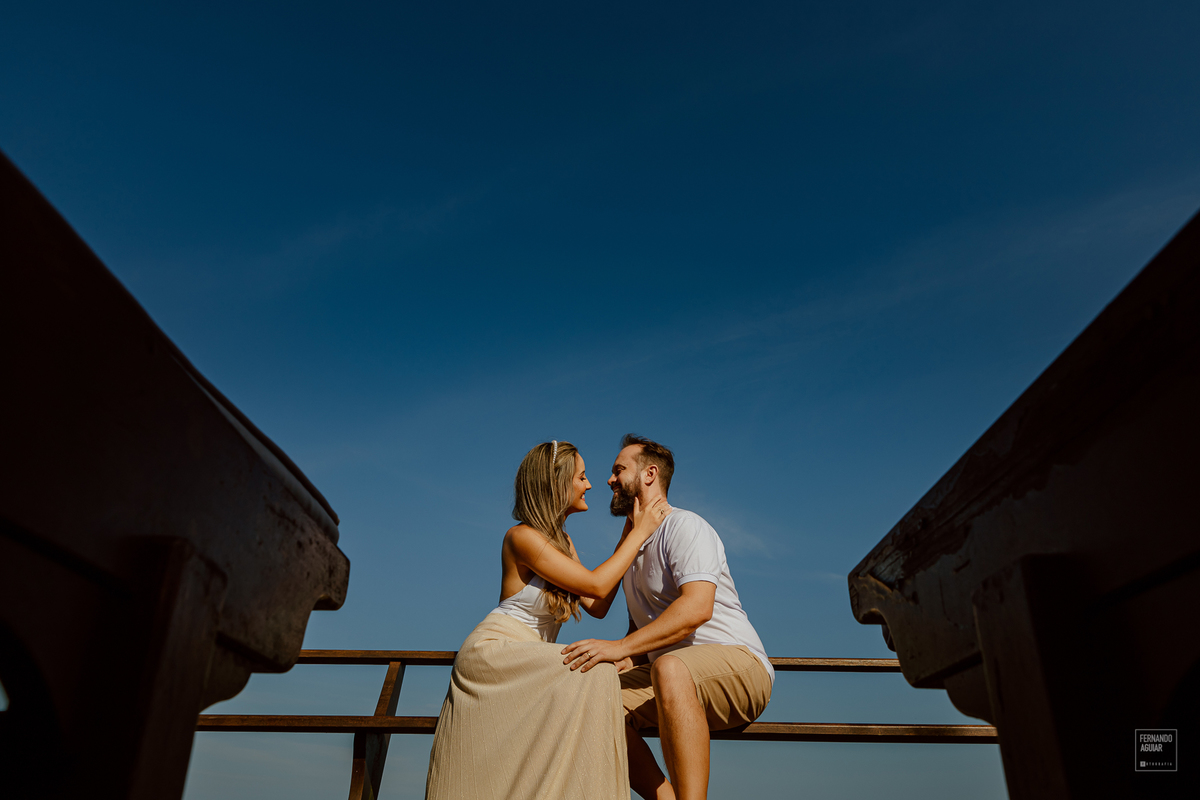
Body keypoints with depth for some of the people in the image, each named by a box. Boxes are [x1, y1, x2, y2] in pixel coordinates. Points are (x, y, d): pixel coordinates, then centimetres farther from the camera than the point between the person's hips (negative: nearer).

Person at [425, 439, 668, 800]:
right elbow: (595, 585, -17)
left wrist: (627, 535, 7)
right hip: (493, 650, -9)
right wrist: (640, 533, -9)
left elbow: (597, 606, 5)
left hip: (523, 659, 9)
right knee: (593, 673, -23)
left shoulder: (562, 541, 14)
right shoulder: (522, 537, -13)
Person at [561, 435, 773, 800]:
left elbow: (697, 607, -24)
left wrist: (620, 647, -30)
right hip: (676, 675, 8)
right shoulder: (633, 547, 21)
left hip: (740, 662, -8)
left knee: (671, 669, -39)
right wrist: (625, 663, 4)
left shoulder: (684, 526, -7)